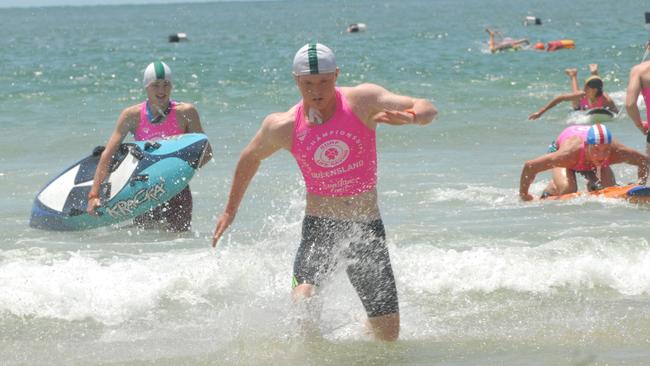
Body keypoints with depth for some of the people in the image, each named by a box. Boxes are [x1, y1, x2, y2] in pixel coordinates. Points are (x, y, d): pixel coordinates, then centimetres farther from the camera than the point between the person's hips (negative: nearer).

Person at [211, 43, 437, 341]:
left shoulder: (362, 101, -10)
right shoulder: (283, 127, -7)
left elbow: (428, 110, -16)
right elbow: (250, 158, 14)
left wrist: (409, 116, -40)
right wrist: (230, 210, 22)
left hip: (367, 227, 1)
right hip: (319, 226, -1)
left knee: (387, 335, 3)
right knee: (303, 298, -30)